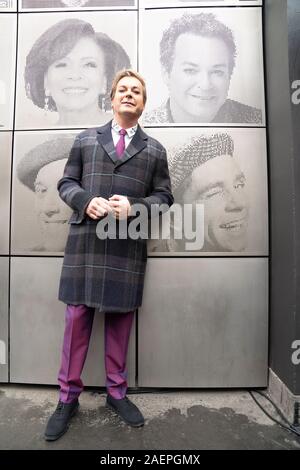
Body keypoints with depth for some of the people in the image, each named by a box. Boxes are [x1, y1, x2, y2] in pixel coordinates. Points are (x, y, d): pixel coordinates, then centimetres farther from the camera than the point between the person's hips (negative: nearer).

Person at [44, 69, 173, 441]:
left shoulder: (154, 149, 14)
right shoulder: (85, 139, 15)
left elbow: (163, 197, 8)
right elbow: (66, 183, 11)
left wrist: (134, 206, -12)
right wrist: (85, 201, -10)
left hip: (128, 246, 0)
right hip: (84, 241, 1)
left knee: (120, 319, 9)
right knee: (77, 318, 5)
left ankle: (116, 393, 29)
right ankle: (68, 397, 25)